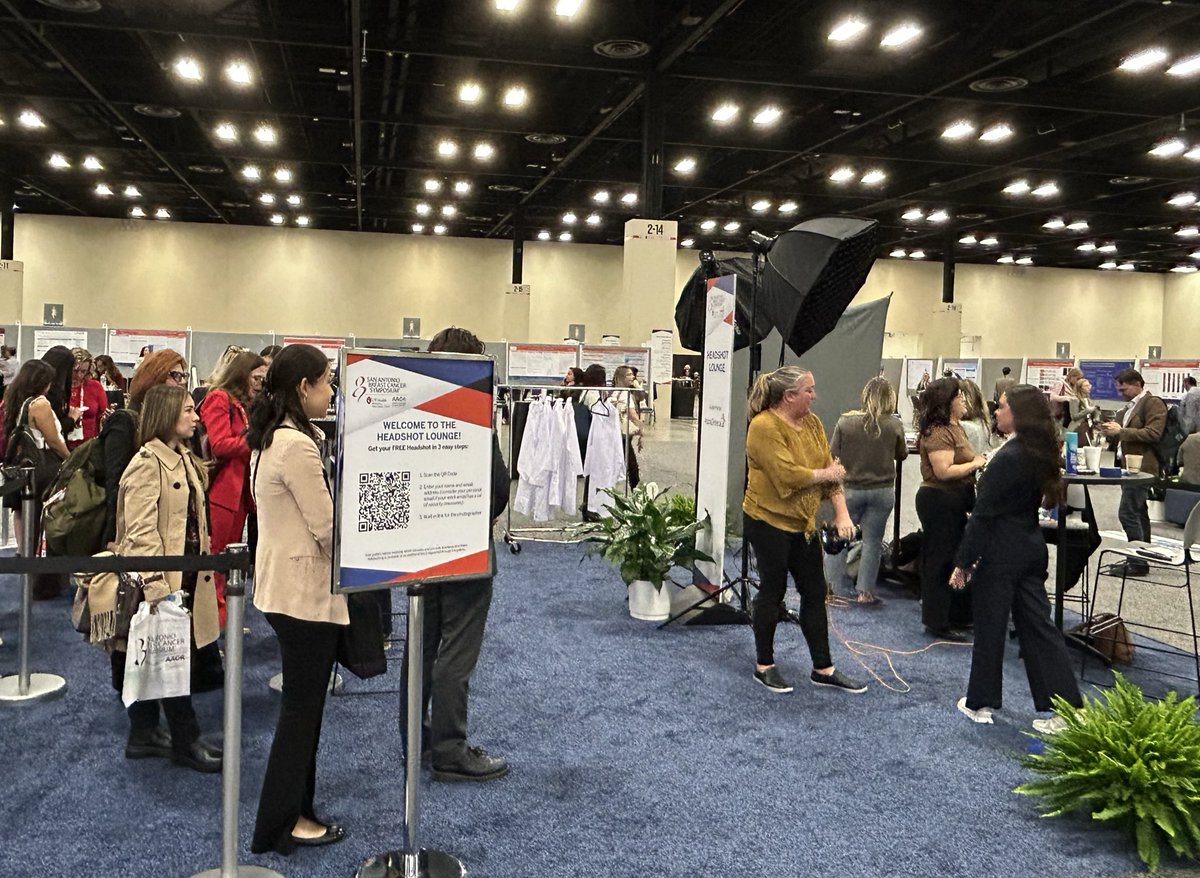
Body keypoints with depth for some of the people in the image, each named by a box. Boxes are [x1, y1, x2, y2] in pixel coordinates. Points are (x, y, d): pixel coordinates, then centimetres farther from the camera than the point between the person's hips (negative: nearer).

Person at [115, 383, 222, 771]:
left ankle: (143, 735, 26)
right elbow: (141, 532, -20)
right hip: (160, 577, -9)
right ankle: (186, 742, 10)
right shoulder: (148, 463, -16)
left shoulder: (183, 458, 12)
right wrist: (157, 584, -24)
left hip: (186, 574, 9)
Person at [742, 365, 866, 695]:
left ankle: (823, 669, 22)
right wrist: (825, 474, -11)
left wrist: (841, 513, -5)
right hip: (769, 522, -8)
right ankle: (764, 666, 22)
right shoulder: (765, 427, -19)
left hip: (803, 523, 8)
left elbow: (830, 467, 4)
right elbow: (787, 475, -26)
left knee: (815, 593, 11)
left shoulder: (812, 423, 5)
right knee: (773, 591, 5)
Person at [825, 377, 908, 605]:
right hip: (882, 490, 1)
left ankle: (836, 587, 16)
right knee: (872, 541, 9)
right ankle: (865, 591, 12)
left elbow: (833, 455, -5)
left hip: (850, 489, 0)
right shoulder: (894, 426, -9)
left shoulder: (846, 422, -12)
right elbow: (902, 454, 8)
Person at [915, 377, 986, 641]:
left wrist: (979, 461, 7)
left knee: (957, 558, 17)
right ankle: (937, 623, 6)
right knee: (940, 561, -3)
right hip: (939, 501, -10)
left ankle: (957, 615, 30)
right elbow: (943, 471, -26)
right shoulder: (938, 433, -19)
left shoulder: (954, 427, 13)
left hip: (954, 502, 11)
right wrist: (975, 463, -15)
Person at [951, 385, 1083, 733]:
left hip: (1001, 554, -8)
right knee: (1037, 626, 11)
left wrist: (963, 561, -13)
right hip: (1032, 548, 8)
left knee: (990, 628, 6)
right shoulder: (1041, 454, 6)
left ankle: (980, 703, 20)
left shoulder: (1007, 458, -20)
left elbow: (984, 513, -19)